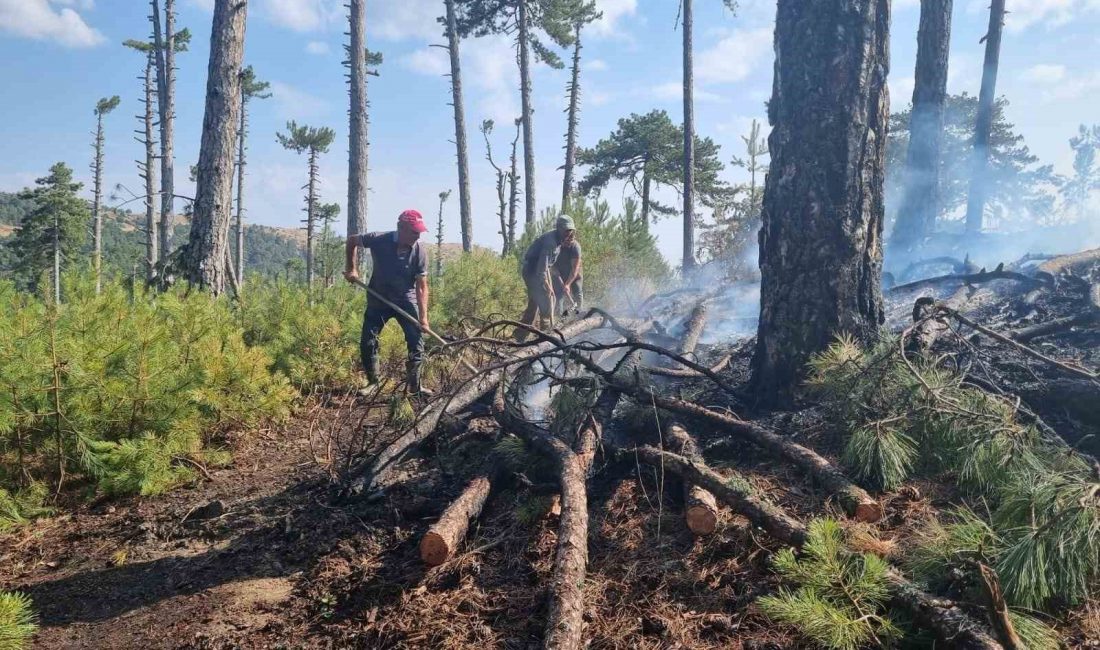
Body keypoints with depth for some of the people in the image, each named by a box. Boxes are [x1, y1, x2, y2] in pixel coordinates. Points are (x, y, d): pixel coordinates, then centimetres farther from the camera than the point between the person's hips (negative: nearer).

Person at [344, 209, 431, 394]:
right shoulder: (379, 240, -22)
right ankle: (373, 383, 15)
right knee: (367, 342, -2)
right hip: (378, 299, 0)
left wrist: (423, 317, -26)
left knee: (417, 339, -10)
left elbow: (422, 287, -18)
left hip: (406, 299, 0)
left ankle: (414, 386, 0)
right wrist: (351, 268, -8)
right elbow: (352, 241, -1)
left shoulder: (420, 252, -20)